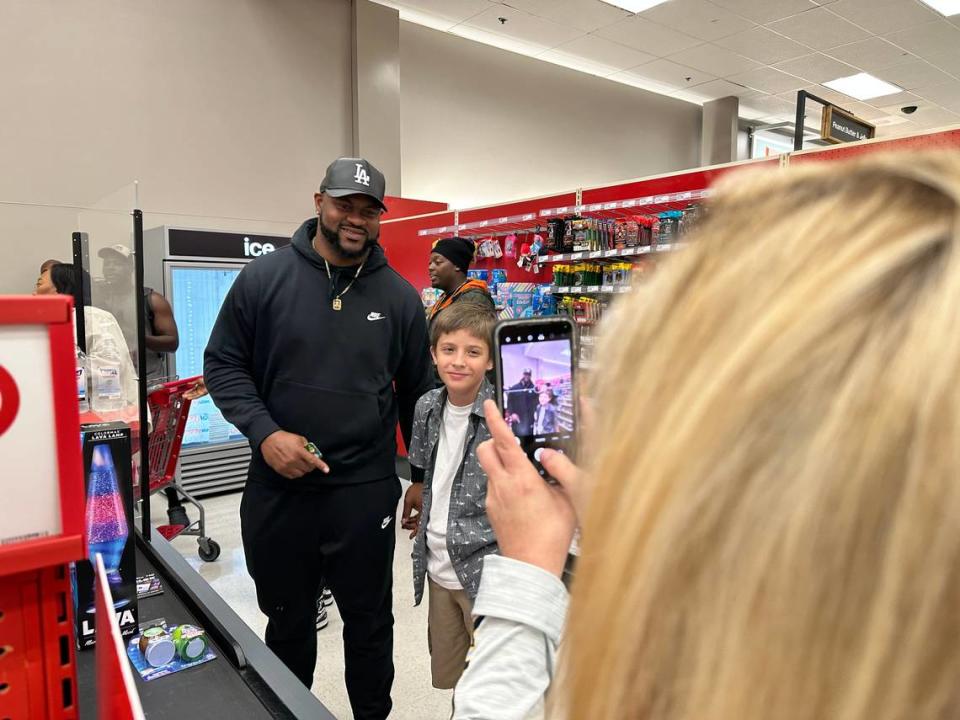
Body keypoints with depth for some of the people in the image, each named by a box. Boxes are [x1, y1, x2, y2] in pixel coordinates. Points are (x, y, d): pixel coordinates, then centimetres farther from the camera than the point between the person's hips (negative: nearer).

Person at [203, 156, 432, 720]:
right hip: (277, 487, 1)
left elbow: (418, 392, 7)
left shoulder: (400, 296, 0)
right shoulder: (263, 278, -3)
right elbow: (223, 364, 2)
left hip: (366, 489, 0)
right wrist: (264, 433, -13)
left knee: (369, 621, 16)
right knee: (287, 623, 21)